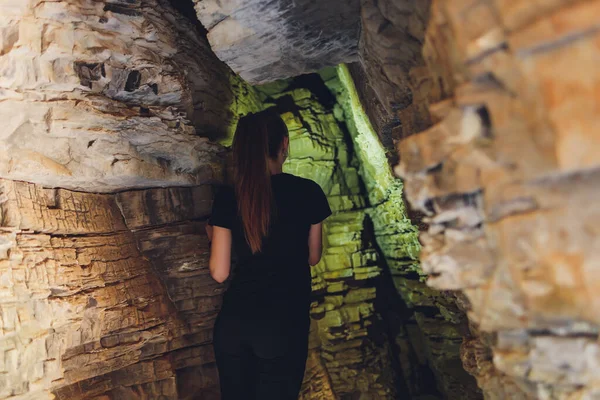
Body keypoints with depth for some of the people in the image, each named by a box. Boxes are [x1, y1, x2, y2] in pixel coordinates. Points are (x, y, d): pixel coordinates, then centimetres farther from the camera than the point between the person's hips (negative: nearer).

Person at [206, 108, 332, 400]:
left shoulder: (228, 198, -4)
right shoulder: (308, 192, -7)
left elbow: (219, 273, -2)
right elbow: (313, 257, 6)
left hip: (234, 323, 2)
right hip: (284, 324, -2)